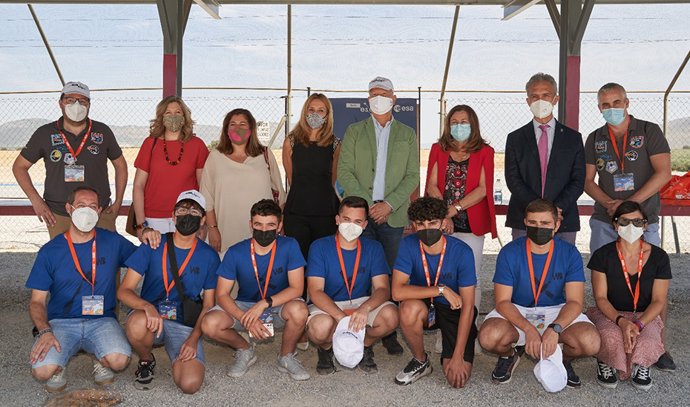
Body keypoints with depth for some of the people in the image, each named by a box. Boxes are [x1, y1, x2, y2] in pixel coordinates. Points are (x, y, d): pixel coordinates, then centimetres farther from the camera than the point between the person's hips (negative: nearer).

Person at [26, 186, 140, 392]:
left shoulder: (113, 242, 5)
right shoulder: (50, 251, 3)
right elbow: (37, 301, 4)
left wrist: (147, 236, -6)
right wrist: (44, 331, -16)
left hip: (101, 320, 0)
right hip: (61, 322, 0)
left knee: (119, 360, -29)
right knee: (42, 370, -27)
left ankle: (101, 361, 7)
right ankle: (58, 367, 9)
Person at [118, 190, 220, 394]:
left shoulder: (209, 256, 0)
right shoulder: (153, 247, -2)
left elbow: (208, 305, 5)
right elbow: (124, 291, -6)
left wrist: (193, 339, -11)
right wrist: (147, 306, -27)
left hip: (186, 326, 0)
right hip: (151, 317, 0)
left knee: (190, 384, -24)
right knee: (137, 324, -38)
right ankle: (146, 361, -2)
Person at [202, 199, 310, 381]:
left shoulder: (289, 246, -16)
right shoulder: (235, 253, -12)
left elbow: (296, 288, -19)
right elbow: (222, 294, -12)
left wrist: (264, 304, -31)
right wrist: (245, 319, -28)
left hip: (279, 306, -1)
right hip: (245, 306, 1)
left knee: (299, 310, -36)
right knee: (210, 324, -26)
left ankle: (286, 357, -4)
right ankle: (245, 350, 8)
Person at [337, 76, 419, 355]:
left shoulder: (408, 135, 13)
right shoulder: (354, 131, 13)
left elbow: (413, 175, 5)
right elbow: (344, 172, 3)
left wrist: (389, 204, -9)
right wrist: (367, 203, -8)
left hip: (393, 214, 0)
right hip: (360, 214, 0)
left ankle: (389, 332, 7)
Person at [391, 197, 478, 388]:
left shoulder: (462, 252, -21)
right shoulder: (409, 245, -17)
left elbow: (467, 306, -18)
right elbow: (397, 291, -26)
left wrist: (458, 356, -21)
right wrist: (441, 290, -31)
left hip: (454, 310, -1)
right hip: (424, 305, 1)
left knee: (458, 379, -16)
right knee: (410, 309, -36)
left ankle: (449, 354, 21)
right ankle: (421, 361, -6)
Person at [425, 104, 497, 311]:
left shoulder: (484, 151, 4)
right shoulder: (438, 149, 10)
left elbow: (483, 188, -6)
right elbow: (432, 185, 1)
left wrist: (454, 208, -14)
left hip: (472, 225, -1)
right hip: (442, 225, 1)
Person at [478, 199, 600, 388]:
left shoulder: (570, 253, -9)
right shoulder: (509, 253, -11)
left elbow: (575, 301, -14)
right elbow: (503, 301, -14)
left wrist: (555, 328, -34)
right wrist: (528, 329, -32)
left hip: (557, 312, 1)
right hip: (516, 311, -1)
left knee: (590, 342, -28)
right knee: (489, 337, -32)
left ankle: (563, 360, 9)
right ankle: (509, 355, 7)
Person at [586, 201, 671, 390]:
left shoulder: (658, 257, -3)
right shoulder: (603, 255, -6)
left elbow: (658, 301, -3)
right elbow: (600, 298, -7)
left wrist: (638, 324, -21)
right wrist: (621, 321, -25)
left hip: (645, 317, 1)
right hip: (609, 314, -1)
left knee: (648, 344, -34)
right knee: (611, 339, -36)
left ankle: (641, 366, 3)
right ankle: (605, 362, 0)